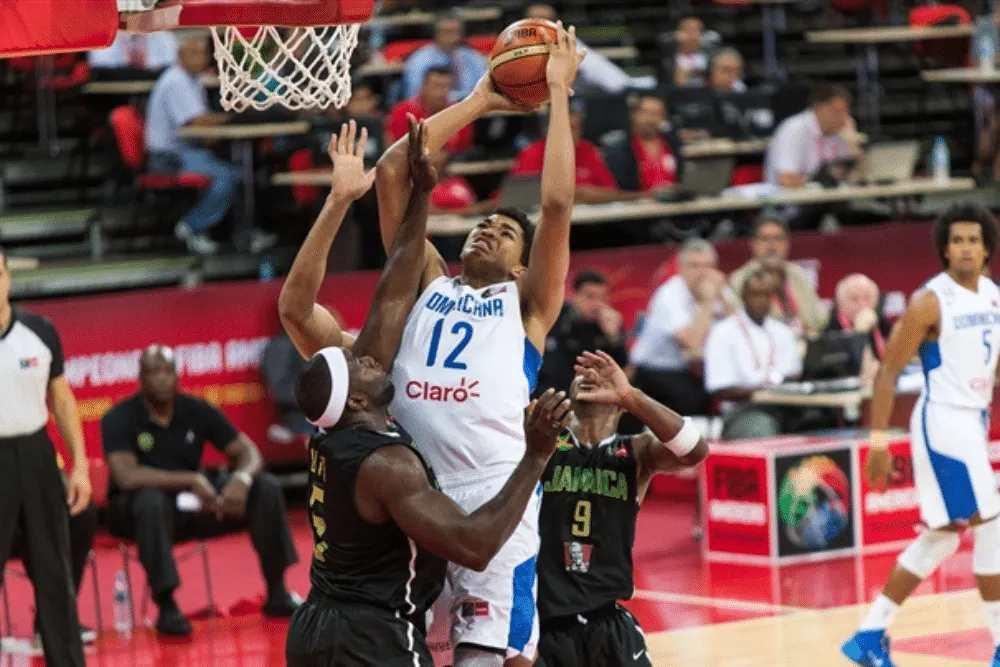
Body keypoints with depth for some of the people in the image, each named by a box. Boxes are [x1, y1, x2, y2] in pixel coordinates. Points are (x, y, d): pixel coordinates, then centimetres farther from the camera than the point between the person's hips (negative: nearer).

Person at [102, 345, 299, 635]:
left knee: (266, 487, -11)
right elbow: (126, 477, -30)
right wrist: (191, 480, -35)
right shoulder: (120, 419, -15)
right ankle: (166, 607, -33)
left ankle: (276, 593, -4)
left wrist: (242, 478, -28)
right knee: (152, 500, -41)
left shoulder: (197, 410, -2)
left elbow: (248, 452, -3)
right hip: (137, 510, -5)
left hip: (193, 505, 5)